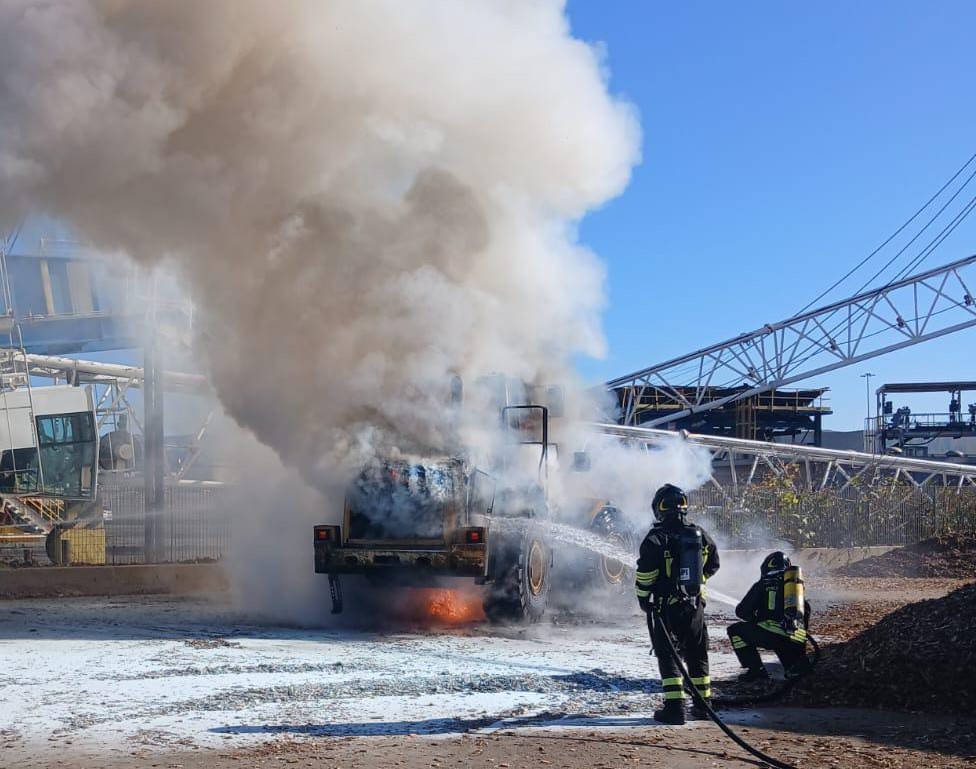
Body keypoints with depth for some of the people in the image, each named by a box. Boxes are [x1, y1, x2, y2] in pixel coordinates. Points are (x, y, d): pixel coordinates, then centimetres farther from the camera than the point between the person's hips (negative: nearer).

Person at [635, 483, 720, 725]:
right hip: (696, 605, 5)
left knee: (667, 655, 0)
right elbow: (712, 564, 17)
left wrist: (643, 597, -2)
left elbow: (645, 572, -16)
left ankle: (674, 707, -8)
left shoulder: (656, 538, -13)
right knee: (697, 654, 17)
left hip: (667, 606, -5)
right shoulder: (699, 535, 4)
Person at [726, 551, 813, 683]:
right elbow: (806, 612, 24)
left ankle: (756, 669, 2)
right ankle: (797, 664, 3)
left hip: (770, 634, -5)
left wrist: (756, 620, 31)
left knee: (735, 630, 14)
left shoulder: (763, 584, 9)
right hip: (796, 643, 5)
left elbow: (741, 611, 11)